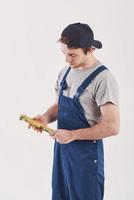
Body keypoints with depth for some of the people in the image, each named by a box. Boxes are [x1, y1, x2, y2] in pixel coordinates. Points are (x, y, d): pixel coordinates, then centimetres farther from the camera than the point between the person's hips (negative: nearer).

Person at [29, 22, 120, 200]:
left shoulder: (103, 79, -19)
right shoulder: (65, 72, 7)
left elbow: (112, 127, -22)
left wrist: (72, 135, -21)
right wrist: (46, 117, -4)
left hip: (86, 153, -7)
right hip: (61, 147, 7)